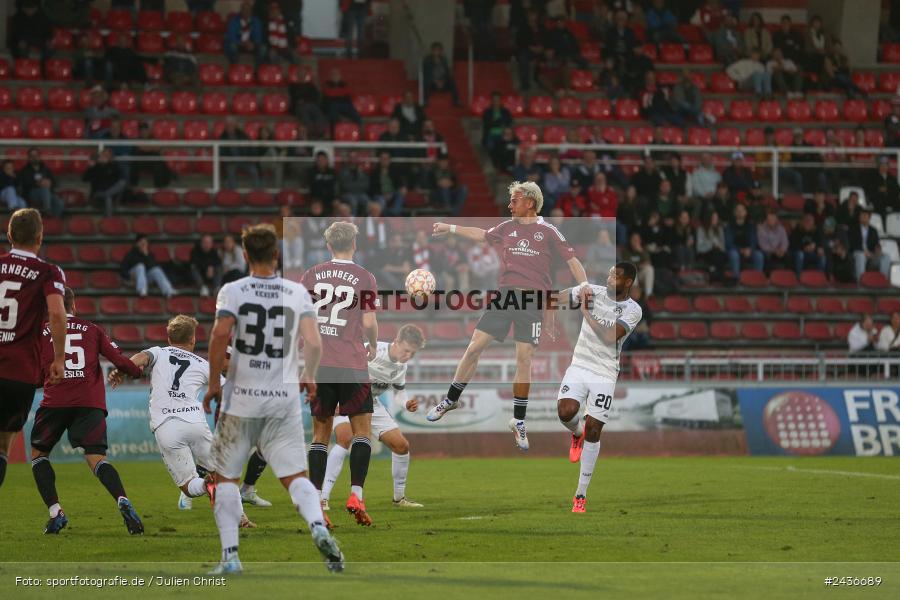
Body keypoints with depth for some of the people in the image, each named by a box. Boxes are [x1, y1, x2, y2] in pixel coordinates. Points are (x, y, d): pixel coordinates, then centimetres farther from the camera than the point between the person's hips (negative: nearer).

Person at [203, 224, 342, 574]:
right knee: (295, 476, 3)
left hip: (241, 400, -1)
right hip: (284, 401, 1)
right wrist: (309, 377, 13)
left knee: (226, 477, 11)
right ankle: (318, 527, -25)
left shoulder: (232, 291, -2)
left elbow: (220, 335, -17)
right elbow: (313, 343, -6)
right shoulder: (297, 293, 3)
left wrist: (214, 382, -6)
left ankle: (230, 555, 2)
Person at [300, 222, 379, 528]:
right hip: (352, 364, -3)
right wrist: (373, 345, 14)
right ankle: (356, 494, -9)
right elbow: (369, 322, -6)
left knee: (321, 432, 9)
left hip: (318, 364, 3)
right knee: (362, 430, 6)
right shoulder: (364, 278, -1)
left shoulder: (311, 275, 7)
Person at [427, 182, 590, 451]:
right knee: (474, 347, -1)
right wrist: (451, 229, 37)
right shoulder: (507, 228, 13)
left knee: (524, 359, -5)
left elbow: (571, 260, 0)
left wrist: (584, 285, -15)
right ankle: (450, 400, 15)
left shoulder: (548, 232, 1)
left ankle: (518, 422, 7)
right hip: (505, 294, 3)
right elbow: (482, 235, 31)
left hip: (532, 300, -3)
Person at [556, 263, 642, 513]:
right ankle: (577, 433, 17)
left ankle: (581, 495, 8)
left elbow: (611, 335, -22)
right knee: (566, 411, -23)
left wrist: (587, 312, -19)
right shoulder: (593, 291, 1)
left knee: (593, 433, -2)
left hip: (605, 374, -2)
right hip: (580, 365, 2)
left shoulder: (633, 310, -9)